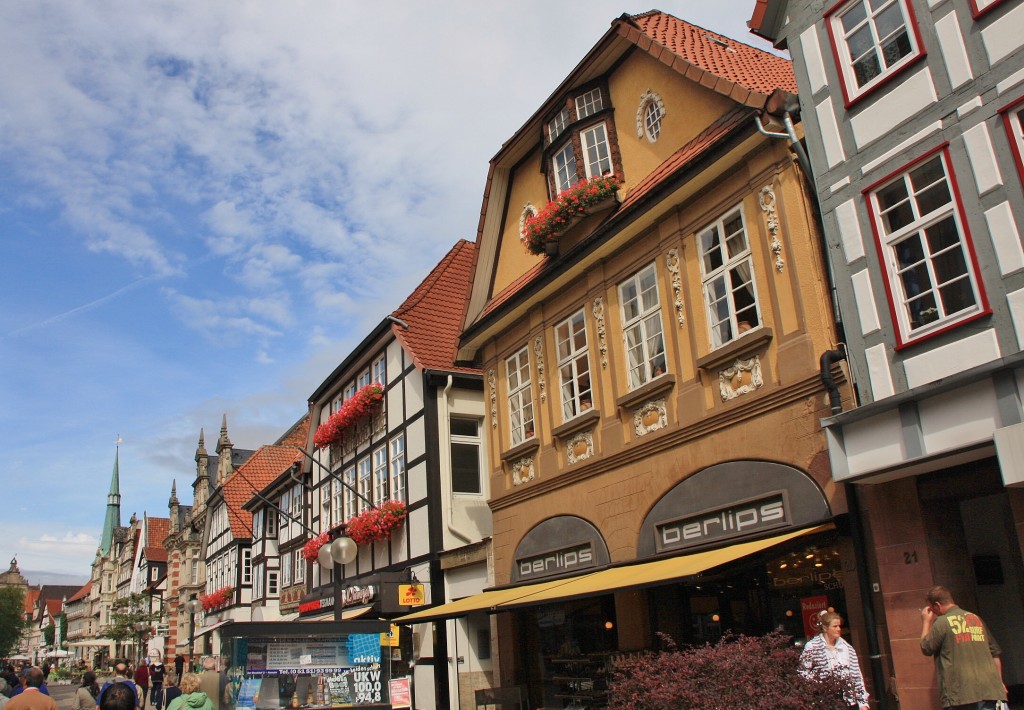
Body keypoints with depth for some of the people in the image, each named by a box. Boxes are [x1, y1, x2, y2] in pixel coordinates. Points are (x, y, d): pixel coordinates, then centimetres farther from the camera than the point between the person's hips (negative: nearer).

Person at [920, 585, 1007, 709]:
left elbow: (926, 649, 5)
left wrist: (926, 622, 14)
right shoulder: (976, 618, 14)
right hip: (990, 691, 6)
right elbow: (995, 653, 18)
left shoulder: (941, 622, -5)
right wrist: (999, 682, 25)